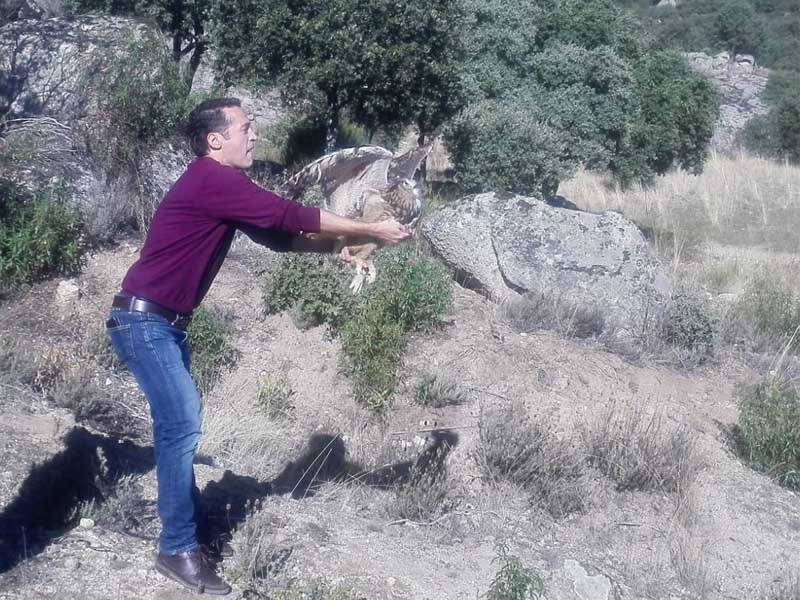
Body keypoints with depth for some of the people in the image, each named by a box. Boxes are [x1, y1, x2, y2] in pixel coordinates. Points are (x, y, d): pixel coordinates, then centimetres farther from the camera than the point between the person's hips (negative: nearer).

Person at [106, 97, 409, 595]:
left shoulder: (224, 187, 11)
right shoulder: (212, 180, -20)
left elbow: (278, 235, 15)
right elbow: (290, 217, -20)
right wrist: (371, 230, -13)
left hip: (165, 323, 10)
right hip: (144, 321, -10)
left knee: (182, 420, 14)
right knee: (182, 425, -10)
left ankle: (186, 525, 25)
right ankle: (179, 550, -2)